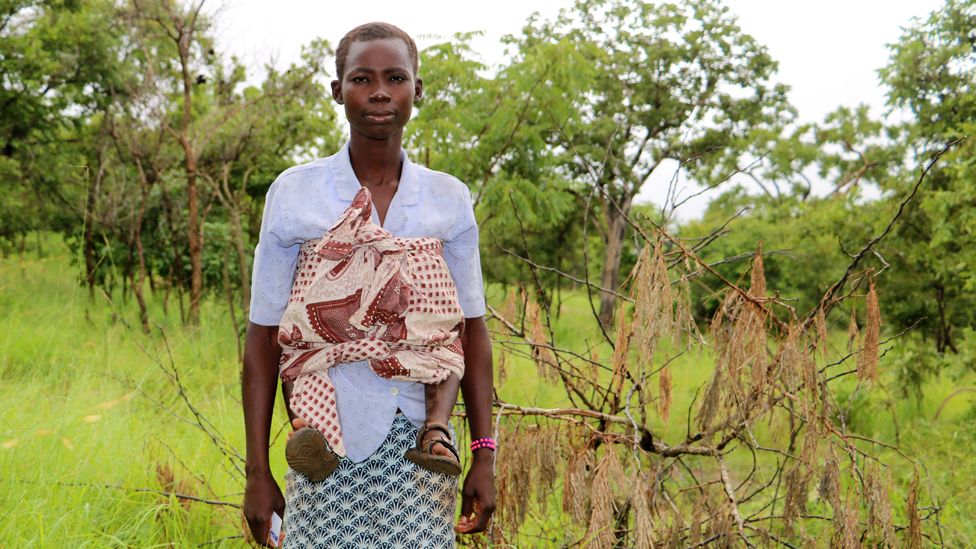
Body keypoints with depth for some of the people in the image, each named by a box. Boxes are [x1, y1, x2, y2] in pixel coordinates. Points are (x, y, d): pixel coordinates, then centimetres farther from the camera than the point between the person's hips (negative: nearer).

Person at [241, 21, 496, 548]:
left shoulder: (448, 199, 3)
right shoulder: (294, 192, -2)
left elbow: (471, 331, 9)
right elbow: (264, 336, 1)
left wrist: (484, 456, 4)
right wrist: (257, 472, 0)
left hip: (421, 449, 2)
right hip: (329, 456, -1)